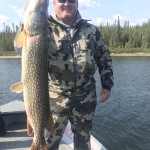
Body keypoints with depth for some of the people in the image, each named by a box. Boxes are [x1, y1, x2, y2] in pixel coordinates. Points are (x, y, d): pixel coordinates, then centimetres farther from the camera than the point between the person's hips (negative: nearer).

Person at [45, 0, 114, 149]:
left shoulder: (91, 30, 4)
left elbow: (104, 57, 11)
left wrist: (107, 84, 7)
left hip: (86, 96, 3)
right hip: (55, 97, -2)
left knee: (83, 137, 21)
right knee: (51, 138, 13)